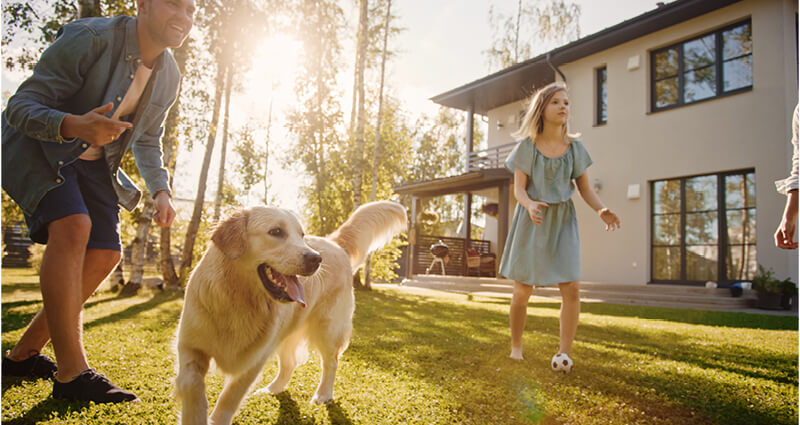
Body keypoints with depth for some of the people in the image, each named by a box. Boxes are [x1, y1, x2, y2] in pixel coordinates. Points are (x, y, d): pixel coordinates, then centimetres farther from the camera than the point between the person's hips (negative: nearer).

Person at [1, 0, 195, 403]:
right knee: (73, 226, -30)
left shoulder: (169, 76, -2)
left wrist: (160, 191, -5)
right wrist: (74, 126, -44)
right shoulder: (88, 38, -23)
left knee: (104, 255, -3)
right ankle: (71, 373, -26)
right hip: (36, 147, -7)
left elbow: (146, 140, 11)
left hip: (92, 161, 7)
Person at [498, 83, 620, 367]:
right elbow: (518, 189, -6)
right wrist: (530, 205, -28)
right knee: (522, 291, 1)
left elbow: (585, 188, 5)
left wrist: (601, 210, -14)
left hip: (562, 221, 2)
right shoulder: (527, 146, -2)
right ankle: (516, 348, 19)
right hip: (532, 222, -1)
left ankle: (565, 352, -1)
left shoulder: (575, 147, 4)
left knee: (571, 288, -11)